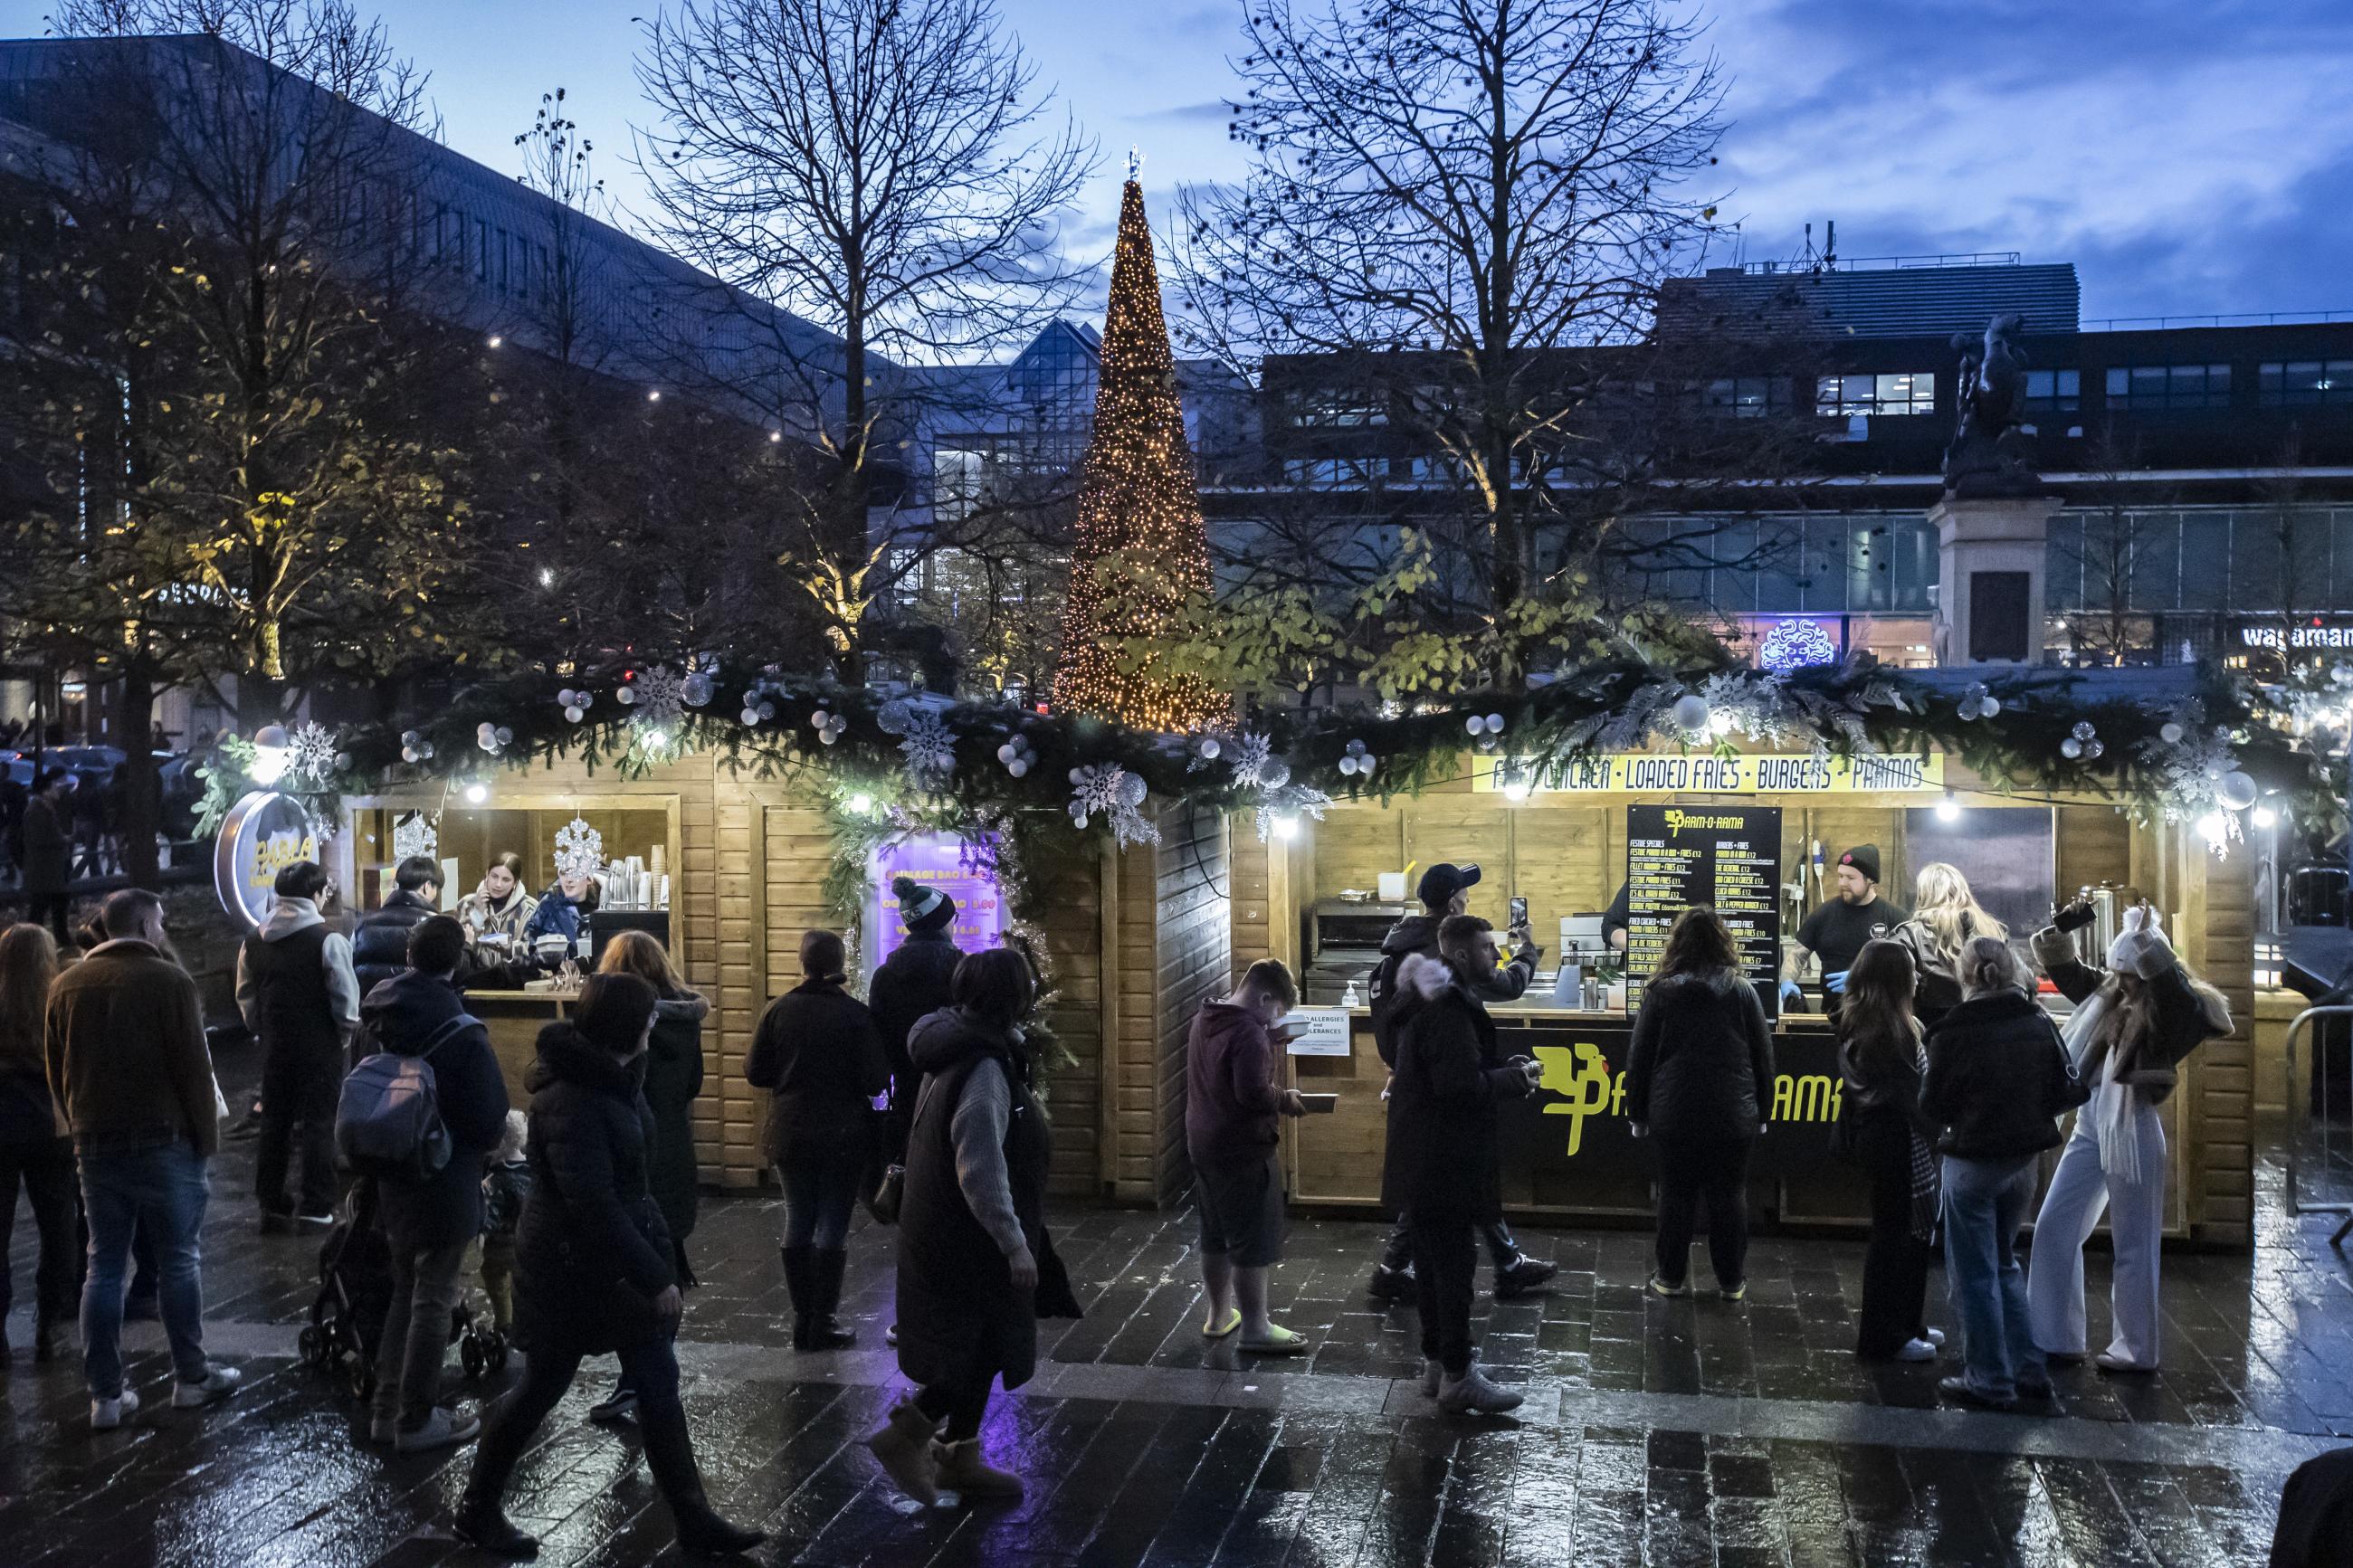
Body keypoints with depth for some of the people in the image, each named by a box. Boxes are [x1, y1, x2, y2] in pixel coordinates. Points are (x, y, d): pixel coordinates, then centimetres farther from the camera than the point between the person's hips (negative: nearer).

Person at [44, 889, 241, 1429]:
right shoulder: (168, 981, -11)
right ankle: (192, 1377, 14)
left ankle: (105, 1395, 9)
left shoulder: (66, 985, 6)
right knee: (179, 1261, 6)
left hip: (95, 1143, 5)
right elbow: (194, 1067, -11)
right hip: (163, 1140, -5)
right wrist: (208, 1139, -4)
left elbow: (56, 1070, 12)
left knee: (103, 1266, 8)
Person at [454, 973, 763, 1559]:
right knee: (541, 1388, 7)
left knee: (659, 1386, 8)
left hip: (626, 1260, 9)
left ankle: (694, 1521, 14)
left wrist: (658, 1261, 11)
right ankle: (477, 1510, 27)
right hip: (570, 1269, -8)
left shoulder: (615, 1079, 5)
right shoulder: (571, 1100, -24)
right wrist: (655, 1276, -24)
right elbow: (592, 1204, -27)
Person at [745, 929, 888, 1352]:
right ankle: (823, 1324, 5)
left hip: (791, 1134, 3)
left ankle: (802, 1320, 17)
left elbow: (755, 1074, 1)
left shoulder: (778, 1010, -4)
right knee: (833, 1226, 4)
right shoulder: (856, 1014, -12)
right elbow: (875, 1081, -13)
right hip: (843, 1137, -3)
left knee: (798, 1222, 13)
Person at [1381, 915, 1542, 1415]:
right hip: (1443, 1162, -11)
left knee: (1434, 1262, 17)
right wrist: (1516, 1080, -13)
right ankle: (1458, 1377, 3)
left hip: (1424, 1161, 11)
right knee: (1455, 1264, -3)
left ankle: (1437, 1360, 28)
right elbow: (1461, 1084, -27)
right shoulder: (1450, 1010, -21)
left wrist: (1506, 1067, 6)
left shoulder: (1433, 1001, 13)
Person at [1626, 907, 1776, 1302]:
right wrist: (1762, 1110, 13)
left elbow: (1639, 1058, -2)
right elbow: (1763, 1056, 3)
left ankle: (1671, 1277, 16)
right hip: (1734, 1117, 1)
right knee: (1729, 1196, 10)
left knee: (1676, 1195, 9)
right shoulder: (1742, 991, -2)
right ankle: (1732, 1281, 17)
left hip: (1675, 1116, -1)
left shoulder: (1661, 992, -6)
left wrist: (1637, 1113, 8)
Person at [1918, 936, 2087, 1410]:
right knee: (2004, 1263, 22)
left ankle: (1990, 1380, 11)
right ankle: (2029, 1369, 23)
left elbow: (1931, 1104, -9)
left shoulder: (1952, 1032, -16)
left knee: (1974, 1274, 7)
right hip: (2023, 1161, 5)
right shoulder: (2040, 1025, -5)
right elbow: (2067, 1093, -1)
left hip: (1972, 1162, -5)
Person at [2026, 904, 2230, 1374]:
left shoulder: (2174, 1012, -10)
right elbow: (2069, 973, 23)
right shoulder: (2110, 995, 9)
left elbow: (2168, 984, -33)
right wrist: (2057, 937, 5)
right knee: (2053, 1227, 10)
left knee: (2133, 1245, 2)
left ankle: (2138, 1349, 15)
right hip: (2090, 1125, 8)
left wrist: (2144, 939, -29)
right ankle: (2054, 1339, 18)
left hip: (2133, 1129, -8)